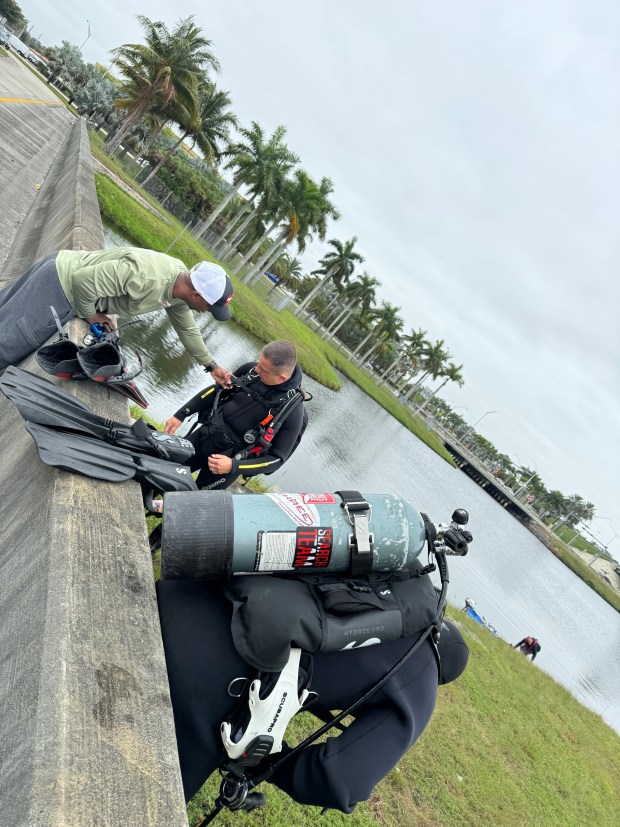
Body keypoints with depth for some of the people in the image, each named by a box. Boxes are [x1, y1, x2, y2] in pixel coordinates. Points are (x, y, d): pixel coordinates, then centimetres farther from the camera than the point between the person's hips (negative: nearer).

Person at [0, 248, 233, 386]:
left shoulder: (182, 284, -6)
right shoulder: (145, 277, -35)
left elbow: (187, 329, 12)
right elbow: (83, 281, -31)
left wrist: (211, 365, 16)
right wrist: (89, 314, -13)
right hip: (61, 283, -8)